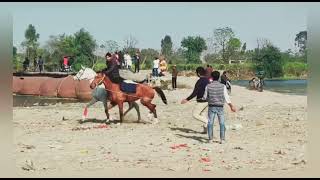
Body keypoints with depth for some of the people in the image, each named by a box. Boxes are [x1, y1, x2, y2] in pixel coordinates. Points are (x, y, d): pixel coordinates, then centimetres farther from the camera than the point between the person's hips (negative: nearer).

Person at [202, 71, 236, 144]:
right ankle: (222, 139, 6)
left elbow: (205, 97, 1)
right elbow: (226, 97, -4)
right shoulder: (222, 86, -6)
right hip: (220, 107, 0)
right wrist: (231, 106, 6)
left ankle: (210, 139, 9)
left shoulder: (208, 86, -6)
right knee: (222, 123, 8)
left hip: (211, 107, 0)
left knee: (210, 123, 9)